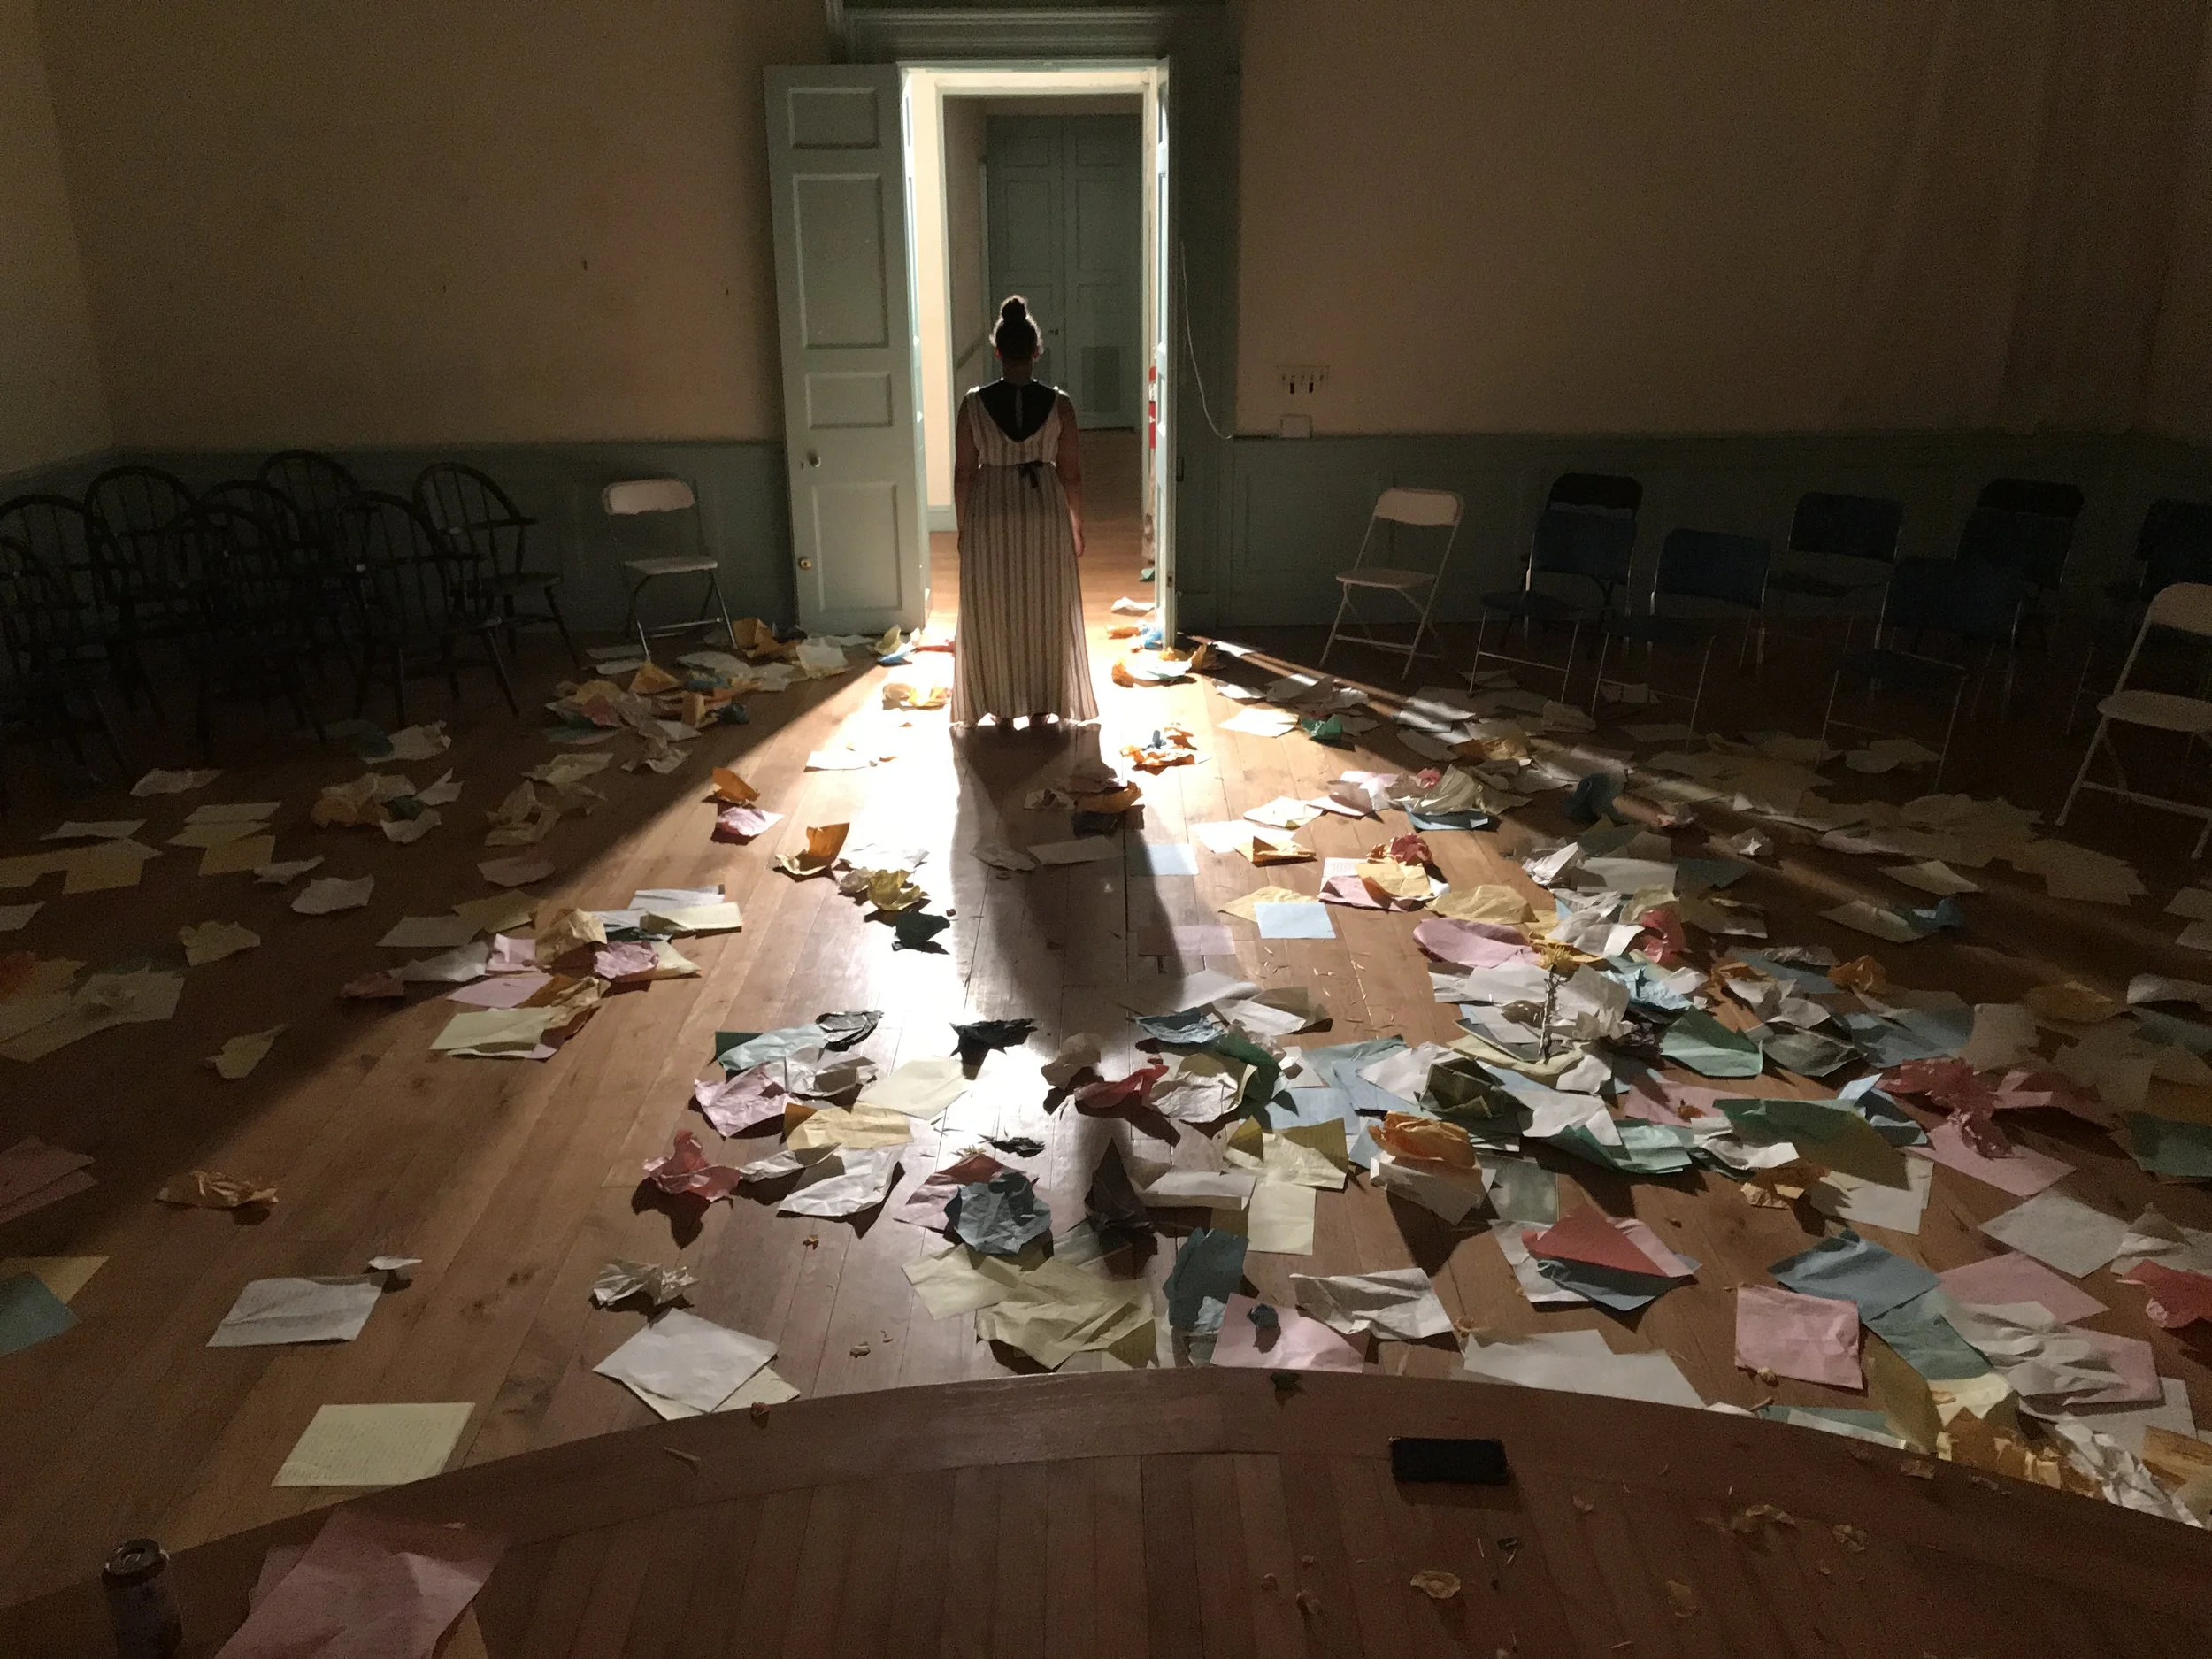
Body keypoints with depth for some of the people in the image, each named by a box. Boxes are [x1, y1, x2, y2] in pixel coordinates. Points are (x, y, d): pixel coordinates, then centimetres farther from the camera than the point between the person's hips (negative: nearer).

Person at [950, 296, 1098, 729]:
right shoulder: (1058, 404, -9)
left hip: (990, 517, 0)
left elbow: (964, 473, -5)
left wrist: (963, 527, 7)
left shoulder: (974, 403, -9)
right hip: (1045, 515, 0)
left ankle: (1003, 713, 18)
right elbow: (1071, 474, -3)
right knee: (1045, 614, 12)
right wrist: (1077, 528, 8)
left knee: (993, 615, 11)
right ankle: (1040, 711, 18)